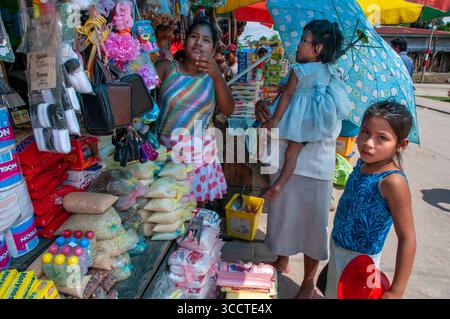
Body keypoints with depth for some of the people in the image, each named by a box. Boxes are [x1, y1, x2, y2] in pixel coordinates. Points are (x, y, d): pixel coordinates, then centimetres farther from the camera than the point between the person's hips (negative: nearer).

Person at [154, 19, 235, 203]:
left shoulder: (212, 75, 8)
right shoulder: (166, 68, 0)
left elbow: (228, 110, -5)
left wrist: (217, 76, -17)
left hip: (200, 155, 2)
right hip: (164, 151, -2)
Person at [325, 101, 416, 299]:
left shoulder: (393, 181, -28)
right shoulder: (363, 162, -6)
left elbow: (407, 239, -25)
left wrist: (396, 292, -22)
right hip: (337, 250, 7)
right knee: (333, 293, 26)